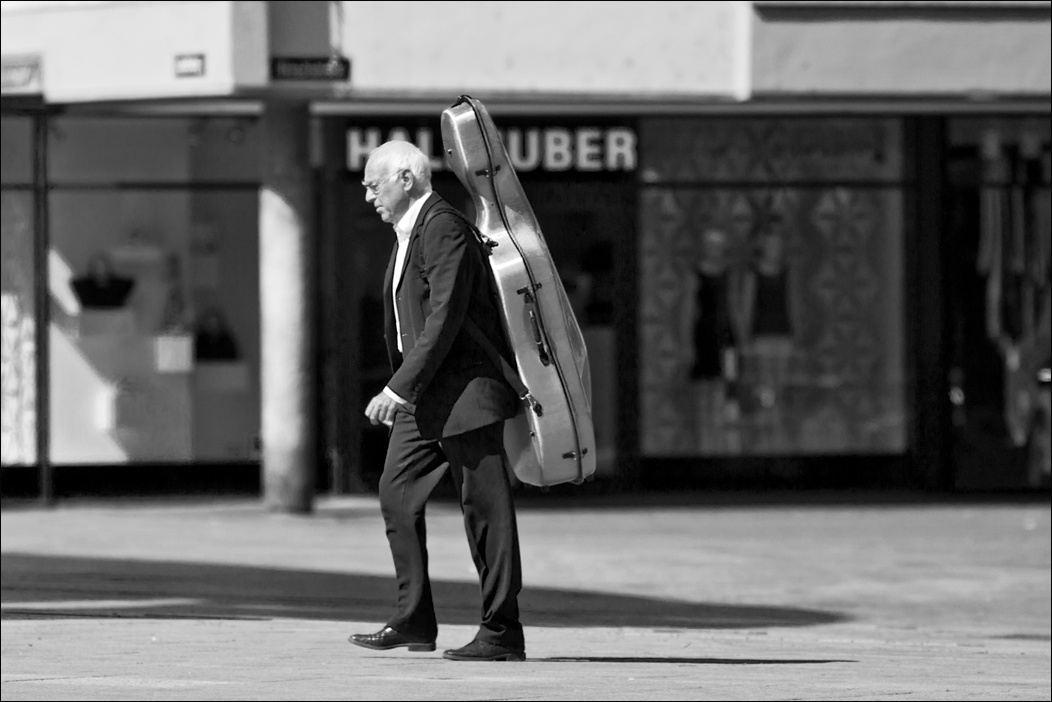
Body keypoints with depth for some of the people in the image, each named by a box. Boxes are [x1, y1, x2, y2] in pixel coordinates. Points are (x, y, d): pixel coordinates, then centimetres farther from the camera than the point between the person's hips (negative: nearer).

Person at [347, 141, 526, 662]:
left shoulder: (443, 229, -16)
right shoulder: (407, 232, 16)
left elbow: (445, 318, -23)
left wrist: (400, 388, -24)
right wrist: (401, 390, 17)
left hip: (465, 388, -10)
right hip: (424, 395, 10)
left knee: (484, 507, -5)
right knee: (398, 492, 7)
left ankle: (502, 632, -1)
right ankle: (414, 620, 11)